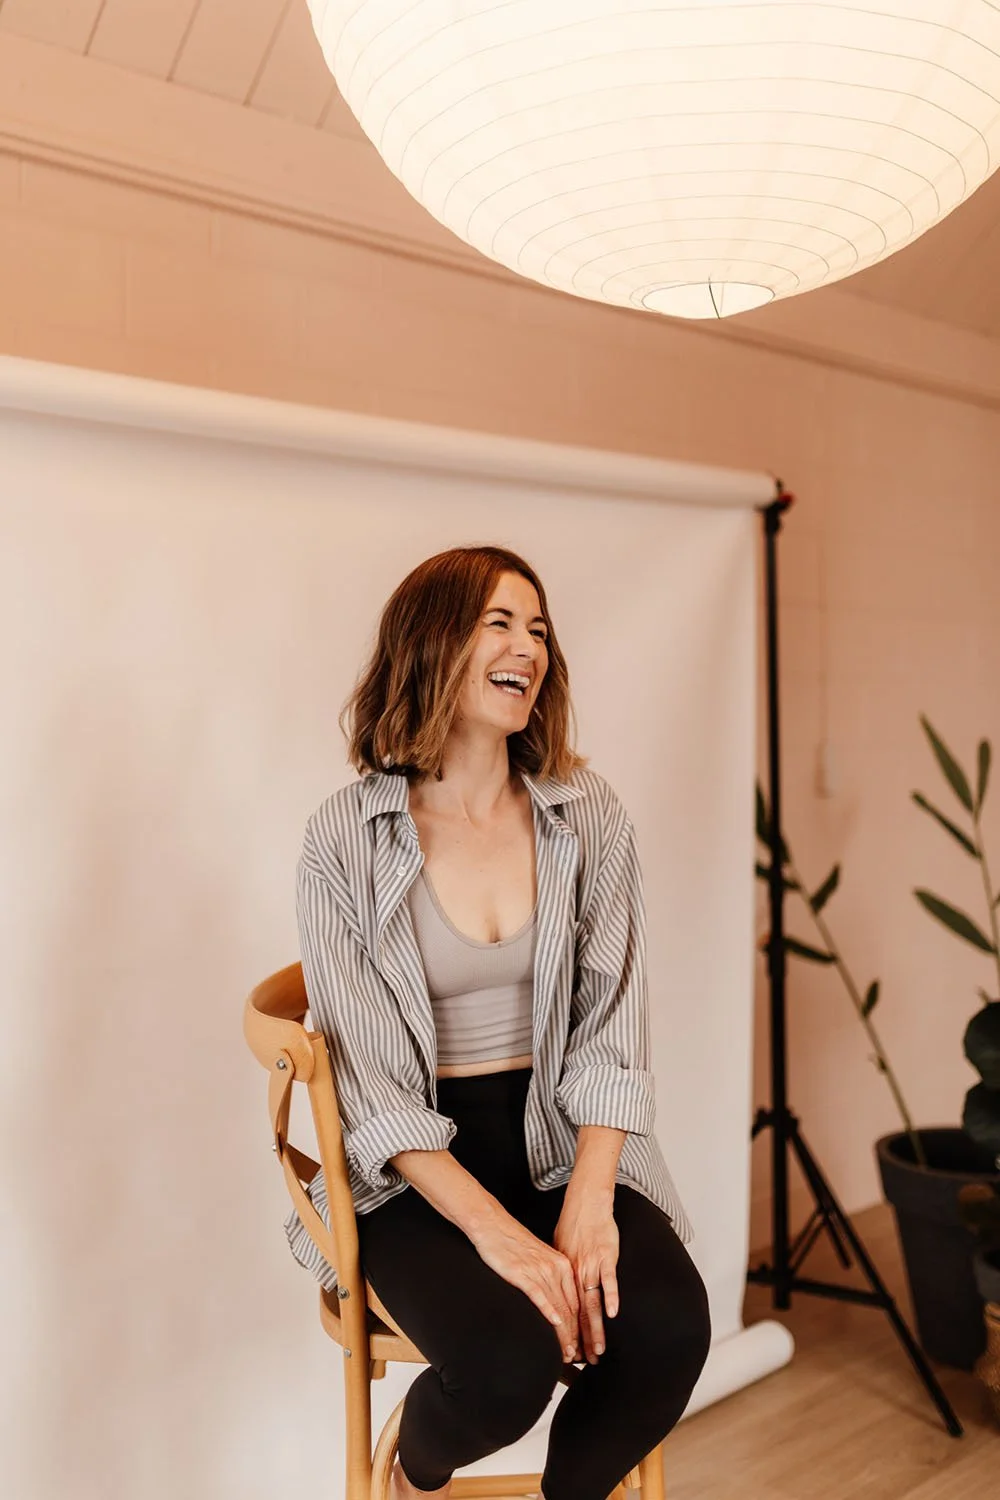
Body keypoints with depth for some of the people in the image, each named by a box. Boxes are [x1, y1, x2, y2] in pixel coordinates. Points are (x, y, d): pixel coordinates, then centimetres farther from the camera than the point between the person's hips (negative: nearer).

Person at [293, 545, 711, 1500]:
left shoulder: (590, 821, 2)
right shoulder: (345, 837, -7)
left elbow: (612, 1027, -1)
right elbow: (366, 1076, -11)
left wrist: (588, 1201, -16)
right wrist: (492, 1227, -21)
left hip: (562, 1136, 3)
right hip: (419, 1167, -3)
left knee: (668, 1330, -24)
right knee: (509, 1363, -28)